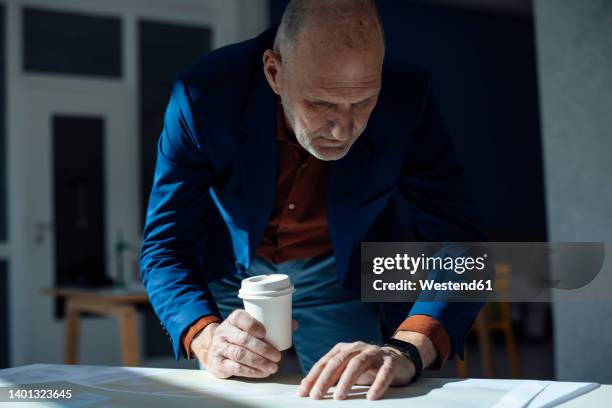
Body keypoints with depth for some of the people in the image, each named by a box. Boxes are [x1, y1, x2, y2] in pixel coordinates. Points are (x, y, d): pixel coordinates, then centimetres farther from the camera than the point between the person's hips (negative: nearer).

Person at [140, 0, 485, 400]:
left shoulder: (406, 100, -28)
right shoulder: (204, 95, -29)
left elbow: (459, 246, -28)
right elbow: (164, 247, -23)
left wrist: (406, 350, -47)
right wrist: (207, 338, -43)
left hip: (345, 277, 0)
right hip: (231, 273, 0)